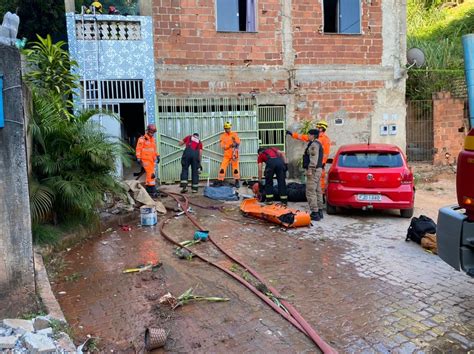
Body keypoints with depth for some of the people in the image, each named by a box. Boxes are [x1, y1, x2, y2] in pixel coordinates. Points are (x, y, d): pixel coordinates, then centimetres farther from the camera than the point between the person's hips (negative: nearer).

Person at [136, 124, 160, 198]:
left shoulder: (153, 139, 17)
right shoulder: (142, 139, -7)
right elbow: (138, 149, -10)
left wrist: (157, 156, 22)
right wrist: (138, 158, -14)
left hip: (152, 160, 8)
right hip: (145, 160, -8)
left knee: (148, 175, 13)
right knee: (151, 174, -14)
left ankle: (147, 189, 22)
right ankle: (153, 190, -14)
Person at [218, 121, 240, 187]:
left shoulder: (234, 134, 6)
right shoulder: (222, 136, 6)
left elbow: (238, 142, -3)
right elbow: (222, 146, -5)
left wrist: (235, 143, -24)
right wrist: (230, 146, -19)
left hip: (234, 154, -1)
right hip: (226, 155, 1)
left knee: (235, 168, -1)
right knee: (222, 168, -6)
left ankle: (237, 182, 10)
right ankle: (220, 181, 2)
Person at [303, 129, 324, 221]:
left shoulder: (314, 144, -14)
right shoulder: (317, 144, 20)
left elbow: (314, 158, -23)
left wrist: (310, 169, -24)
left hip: (314, 171, -11)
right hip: (318, 169, 11)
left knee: (310, 192, -11)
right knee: (318, 191, 14)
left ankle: (315, 213, -12)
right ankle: (319, 211, 21)